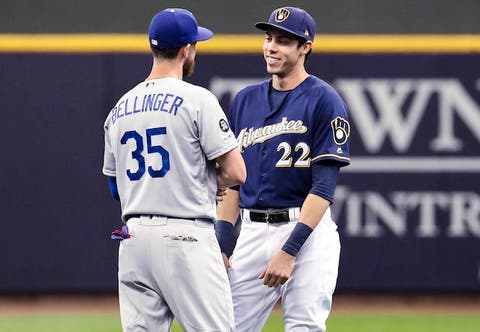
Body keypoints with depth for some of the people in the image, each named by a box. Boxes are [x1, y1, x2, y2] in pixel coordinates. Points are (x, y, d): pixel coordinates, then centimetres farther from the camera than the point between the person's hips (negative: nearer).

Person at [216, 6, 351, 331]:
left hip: (306, 231, -6)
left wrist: (289, 250, -19)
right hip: (252, 233, 6)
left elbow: (324, 186, -12)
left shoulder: (324, 100, -6)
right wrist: (223, 245, 6)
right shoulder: (246, 100, 13)